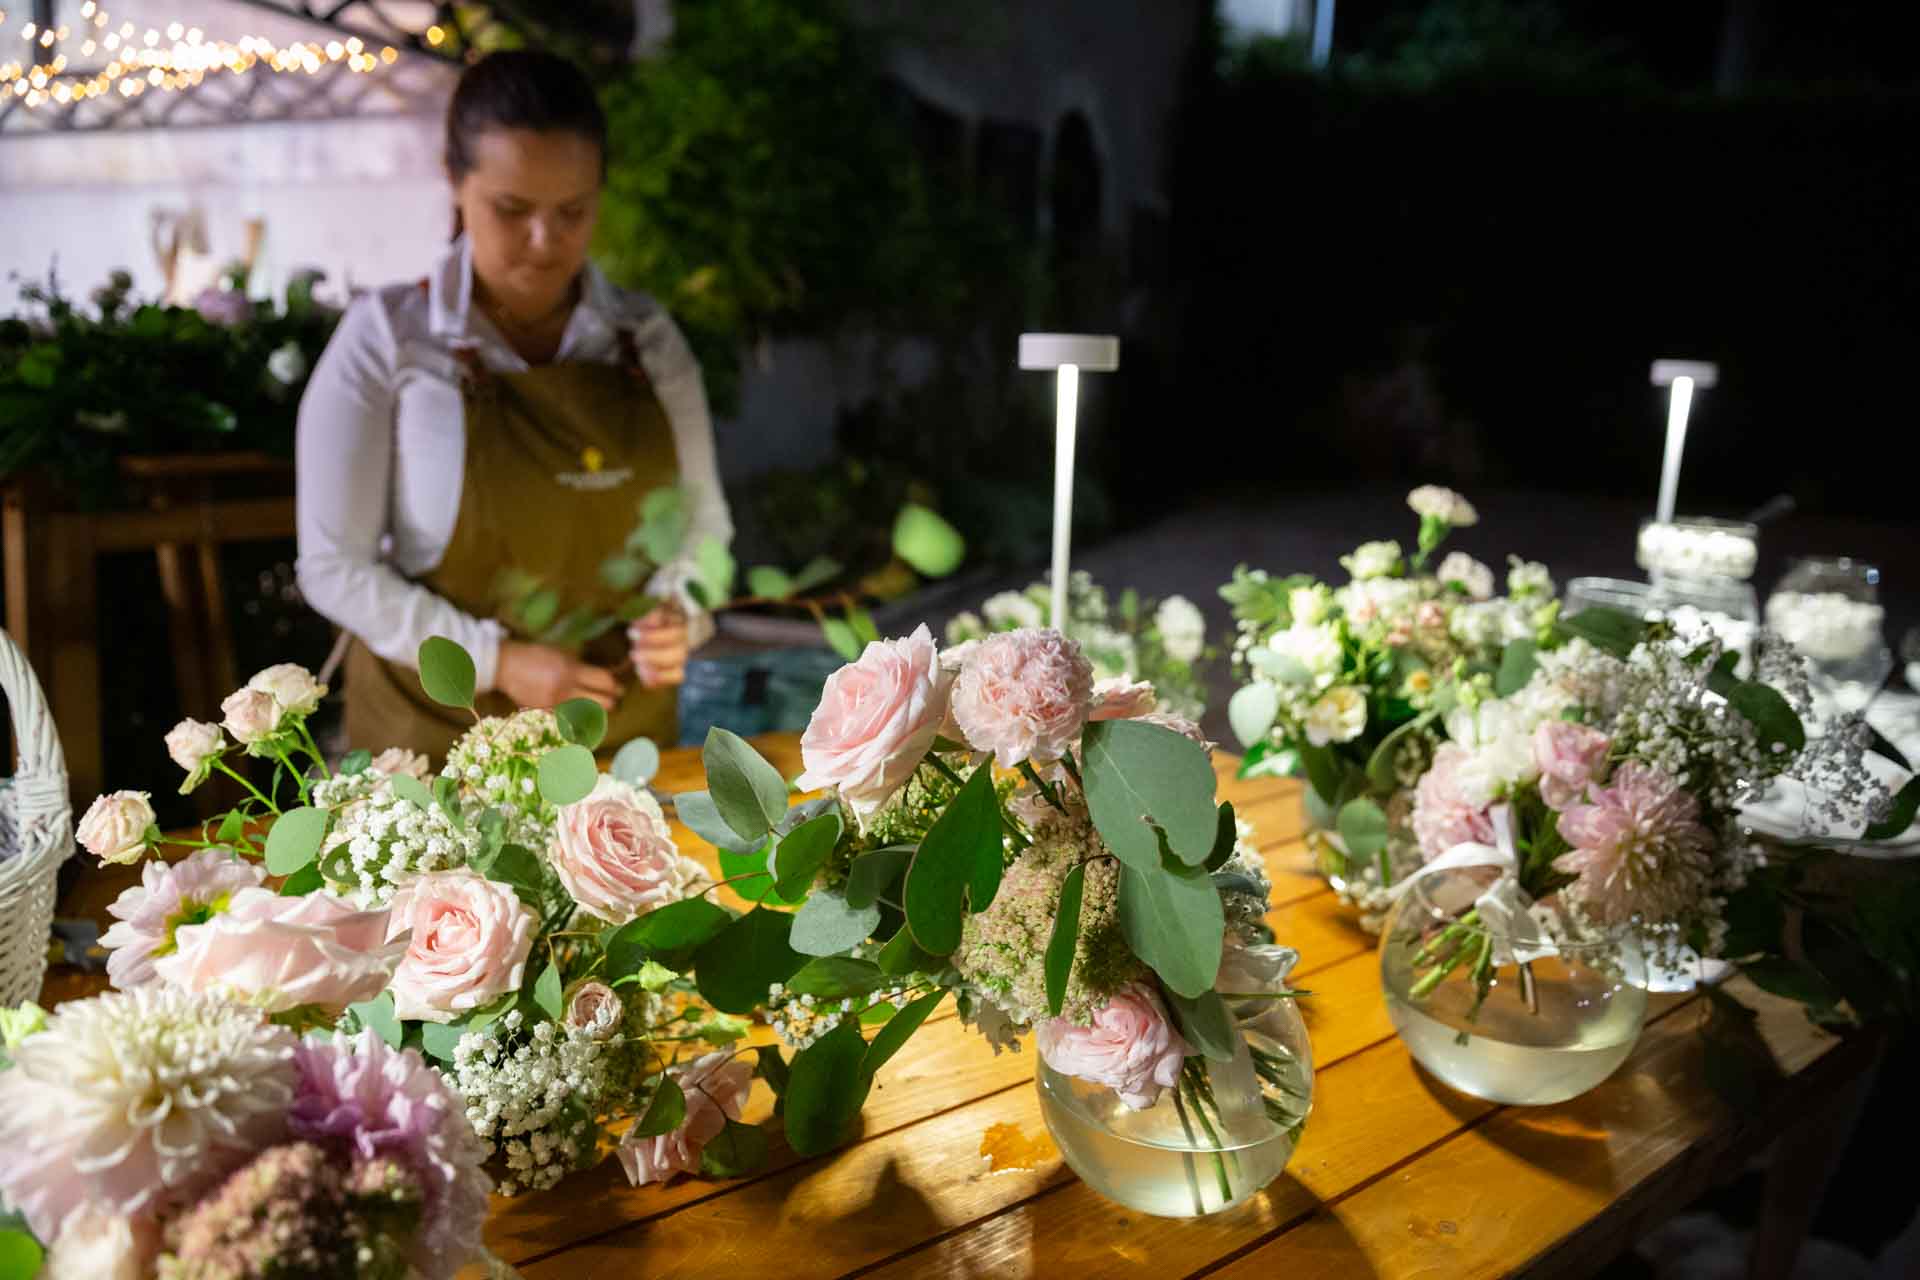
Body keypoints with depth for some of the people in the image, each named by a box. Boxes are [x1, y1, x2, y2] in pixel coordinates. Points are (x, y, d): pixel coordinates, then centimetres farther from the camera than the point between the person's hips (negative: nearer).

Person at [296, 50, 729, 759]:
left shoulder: (649, 338, -3)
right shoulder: (386, 338, -11)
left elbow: (701, 523, 3)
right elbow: (334, 565, -10)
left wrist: (677, 615, -17)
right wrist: (497, 660, -19)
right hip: (442, 733, -2)